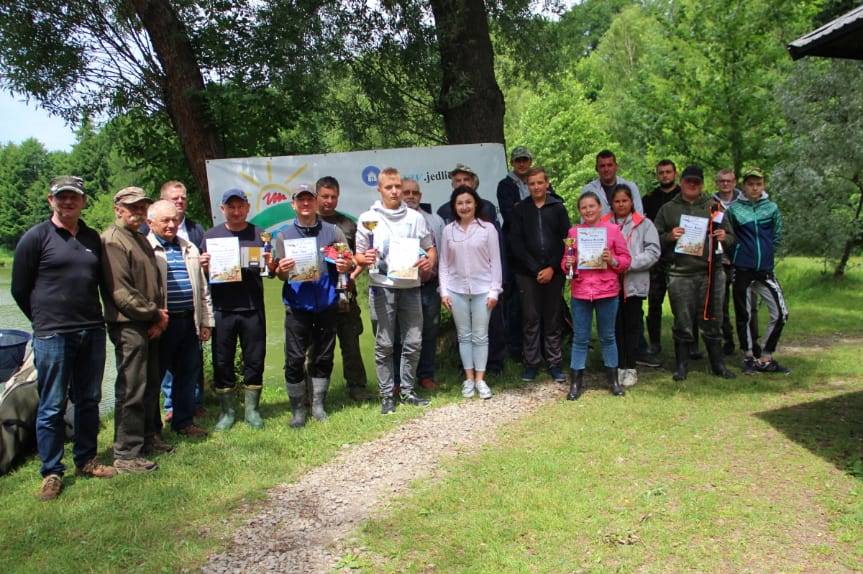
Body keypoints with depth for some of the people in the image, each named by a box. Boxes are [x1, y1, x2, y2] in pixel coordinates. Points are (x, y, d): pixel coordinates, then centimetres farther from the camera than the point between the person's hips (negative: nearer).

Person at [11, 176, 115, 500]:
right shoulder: (36, 237, -4)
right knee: (52, 406, 1)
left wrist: (91, 319, 14)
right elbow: (20, 290, 0)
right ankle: (51, 472, 12)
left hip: (92, 332, 5)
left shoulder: (92, 238, 11)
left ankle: (86, 461, 26)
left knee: (89, 400, 12)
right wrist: (45, 321, 5)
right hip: (52, 336, -5)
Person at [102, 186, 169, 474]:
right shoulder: (112, 241, -12)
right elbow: (121, 292, -18)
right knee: (131, 391, -6)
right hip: (128, 325, -9)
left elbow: (156, 281, 19)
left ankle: (150, 437, 30)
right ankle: (126, 454, 1)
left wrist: (160, 314, 4)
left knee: (151, 385, 17)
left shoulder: (142, 240, 18)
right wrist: (155, 313, -9)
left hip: (149, 325, 9)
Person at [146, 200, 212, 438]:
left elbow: (203, 287, 17)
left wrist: (206, 321, 12)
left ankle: (184, 421, 26)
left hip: (189, 320, 6)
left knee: (189, 372, 12)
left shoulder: (190, 249, 16)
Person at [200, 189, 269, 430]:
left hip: (253, 308, 0)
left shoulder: (259, 234, 7)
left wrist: (270, 264, -14)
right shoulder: (211, 236, 8)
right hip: (222, 309, 0)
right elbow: (204, 273, 8)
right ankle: (227, 411, 19)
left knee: (255, 360, 6)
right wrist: (204, 267, -14)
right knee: (222, 362, 6)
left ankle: (252, 408, 20)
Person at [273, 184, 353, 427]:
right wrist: (282, 270, -17)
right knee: (295, 360, 0)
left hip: (327, 306, 1)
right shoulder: (284, 236, 6)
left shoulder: (332, 232, 5)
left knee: (323, 358, 9)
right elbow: (279, 273, 6)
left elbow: (349, 262, 8)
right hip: (297, 307, -1)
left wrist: (346, 266, -15)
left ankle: (318, 404, 23)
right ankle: (297, 409, 13)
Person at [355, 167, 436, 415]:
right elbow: (359, 255, 6)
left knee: (413, 342, 5)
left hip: (410, 286, 2)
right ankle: (387, 395, 12)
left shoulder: (415, 217, 9)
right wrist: (366, 258, -16)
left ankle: (407, 390, 20)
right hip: (382, 287, -2)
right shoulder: (368, 218, 3)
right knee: (384, 345, 2)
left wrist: (429, 261, -7)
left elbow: (430, 247, 14)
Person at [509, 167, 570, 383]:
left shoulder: (558, 207, 6)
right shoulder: (520, 209, 6)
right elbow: (517, 243, 0)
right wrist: (535, 268, -7)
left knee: (553, 318, 5)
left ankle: (554, 364, 13)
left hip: (553, 272, 0)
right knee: (530, 318, 2)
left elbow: (566, 240, 2)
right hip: (527, 273, 0)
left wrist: (552, 268, -7)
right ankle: (531, 363, 11)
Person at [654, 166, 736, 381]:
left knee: (711, 321, 7)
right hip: (680, 274, -1)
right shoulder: (668, 209, 10)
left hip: (711, 273, 1)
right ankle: (682, 366, 14)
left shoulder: (713, 207, 14)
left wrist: (724, 238, -7)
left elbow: (732, 238, 16)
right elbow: (655, 239, 8)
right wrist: (669, 236, -12)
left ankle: (718, 365, 18)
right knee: (683, 323, 3)